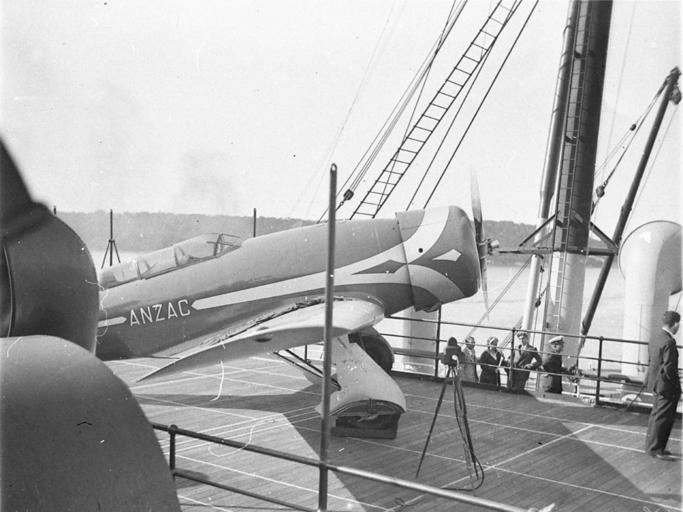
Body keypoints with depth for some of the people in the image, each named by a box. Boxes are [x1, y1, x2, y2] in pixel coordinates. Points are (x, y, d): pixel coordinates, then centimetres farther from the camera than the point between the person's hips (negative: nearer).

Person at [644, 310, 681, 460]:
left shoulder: (655, 338, 7)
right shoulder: (668, 342, -23)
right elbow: (669, 368, -25)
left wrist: (653, 382, 16)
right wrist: (675, 384, -11)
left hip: (656, 384, 10)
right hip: (666, 386, -10)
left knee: (656, 415, 19)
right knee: (663, 417, 1)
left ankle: (651, 446, 30)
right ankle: (655, 448, 9)